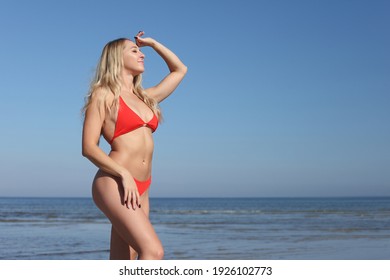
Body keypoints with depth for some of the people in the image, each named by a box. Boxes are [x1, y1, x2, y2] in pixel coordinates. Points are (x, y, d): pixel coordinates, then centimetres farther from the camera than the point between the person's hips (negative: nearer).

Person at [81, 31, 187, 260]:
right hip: (114, 184, -7)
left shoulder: (145, 97, 20)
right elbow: (89, 147, -7)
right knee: (153, 251, -22)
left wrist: (152, 43, 28)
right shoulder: (104, 95, 2)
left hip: (140, 190, 7)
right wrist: (124, 175, -17)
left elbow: (180, 70, 32)